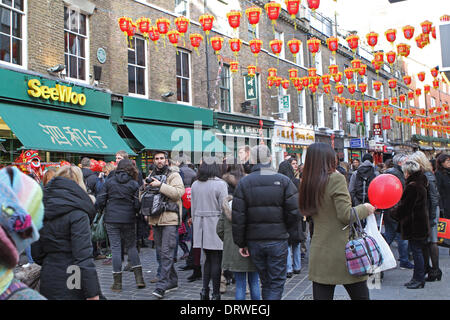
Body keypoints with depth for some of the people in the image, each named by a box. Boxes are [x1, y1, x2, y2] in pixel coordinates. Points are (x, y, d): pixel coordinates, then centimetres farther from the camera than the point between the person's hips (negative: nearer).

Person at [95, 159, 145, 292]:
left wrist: (101, 209, 19)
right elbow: (137, 205, -5)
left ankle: (117, 282, 6)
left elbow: (100, 201, -2)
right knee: (131, 246, 14)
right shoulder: (134, 184, -2)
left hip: (112, 219, 0)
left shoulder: (109, 182, -1)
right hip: (128, 220, 0)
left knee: (116, 248, 4)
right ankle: (139, 277, 7)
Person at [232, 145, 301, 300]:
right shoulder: (283, 181, -5)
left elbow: (238, 217, -5)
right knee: (277, 282, 6)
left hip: (254, 241, 2)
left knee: (265, 282, 17)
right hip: (278, 240, -2)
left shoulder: (243, 182, -2)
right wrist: (283, 228, 10)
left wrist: (241, 243, 3)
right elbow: (295, 212, -9)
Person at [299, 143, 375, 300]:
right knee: (361, 295, 9)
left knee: (322, 296, 8)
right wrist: (365, 209, 1)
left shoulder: (308, 183, 6)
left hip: (318, 255, 6)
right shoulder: (336, 179, -12)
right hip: (343, 253, -6)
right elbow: (346, 215, -16)